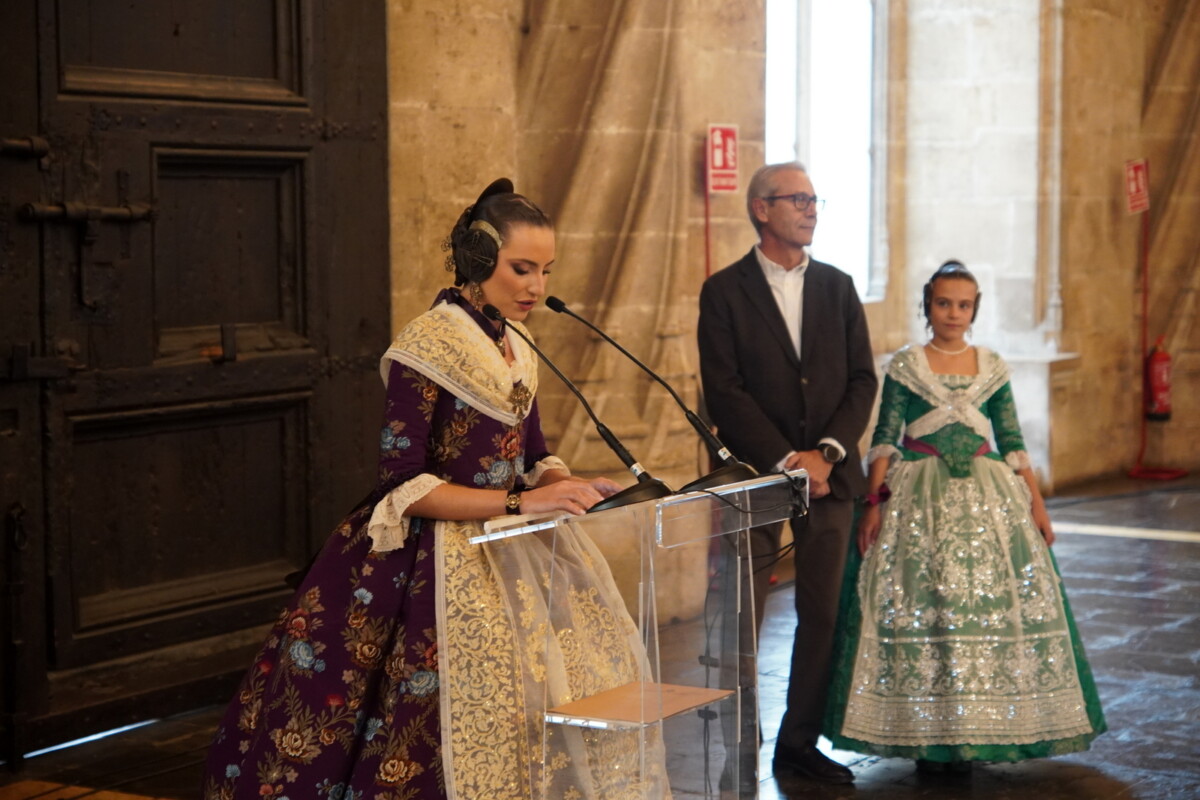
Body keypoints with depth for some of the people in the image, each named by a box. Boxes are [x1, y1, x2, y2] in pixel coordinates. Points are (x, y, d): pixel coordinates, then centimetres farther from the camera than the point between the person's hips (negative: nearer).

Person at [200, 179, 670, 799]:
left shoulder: (517, 353, 9)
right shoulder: (426, 346, -13)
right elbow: (403, 485, -18)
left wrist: (568, 487, -7)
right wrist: (520, 503, -23)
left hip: (506, 556, 8)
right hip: (428, 566, -8)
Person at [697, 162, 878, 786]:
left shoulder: (837, 287, 11)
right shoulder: (725, 291, -1)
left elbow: (862, 379, 7)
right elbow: (724, 392, -8)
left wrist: (828, 452, -8)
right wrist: (786, 460, -13)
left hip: (829, 472, 4)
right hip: (754, 473, -4)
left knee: (823, 615, 6)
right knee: (740, 622, -2)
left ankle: (800, 744, 17)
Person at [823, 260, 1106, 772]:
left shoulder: (993, 369, 9)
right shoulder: (904, 367, 3)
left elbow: (1012, 443, 10)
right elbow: (885, 441, 0)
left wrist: (1037, 504, 5)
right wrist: (874, 502, -8)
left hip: (987, 498, 2)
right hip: (920, 498, -2)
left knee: (991, 605, -2)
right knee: (919, 605, -6)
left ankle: (974, 732, 9)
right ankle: (926, 735, 3)